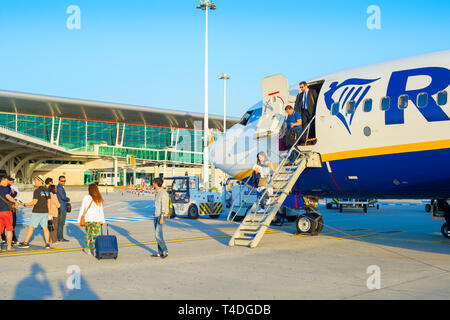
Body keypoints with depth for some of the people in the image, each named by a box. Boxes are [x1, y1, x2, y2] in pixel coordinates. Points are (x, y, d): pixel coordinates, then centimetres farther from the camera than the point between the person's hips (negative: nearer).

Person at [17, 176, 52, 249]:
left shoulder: (37, 191, -13)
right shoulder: (46, 190, 9)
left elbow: (34, 202, -17)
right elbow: (48, 201, 11)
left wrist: (25, 205, -6)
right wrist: (48, 212, 17)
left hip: (37, 212, -7)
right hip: (45, 211, 7)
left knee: (31, 227, 2)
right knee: (45, 228, 7)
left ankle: (26, 243, 8)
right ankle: (47, 243, 2)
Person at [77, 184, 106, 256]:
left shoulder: (86, 197, -5)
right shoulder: (99, 199, 0)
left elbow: (82, 209, -4)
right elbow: (101, 211, 5)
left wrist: (79, 220, 3)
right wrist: (103, 221, 14)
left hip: (88, 219, 0)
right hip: (97, 220, 0)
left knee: (88, 234, 16)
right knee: (96, 235, 4)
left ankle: (88, 249, 26)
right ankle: (95, 250, 0)